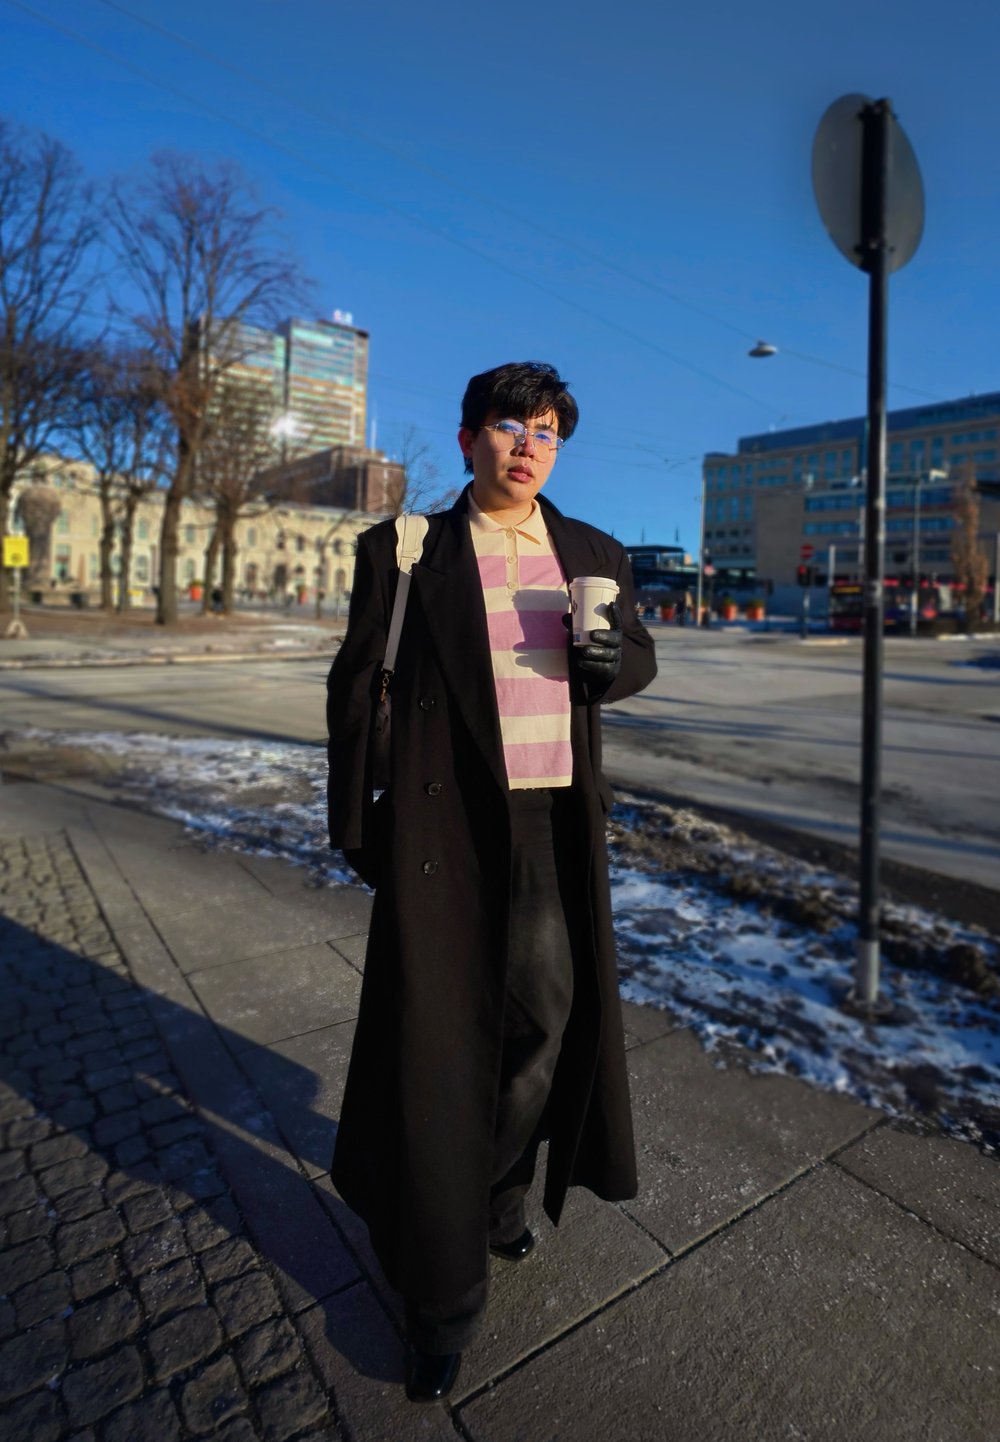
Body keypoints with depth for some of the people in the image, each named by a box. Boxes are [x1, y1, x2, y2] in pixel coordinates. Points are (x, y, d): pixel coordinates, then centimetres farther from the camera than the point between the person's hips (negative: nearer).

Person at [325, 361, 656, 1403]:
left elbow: (639, 652, 20)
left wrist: (614, 662, -5)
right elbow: (357, 684, 3)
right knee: (436, 1038, 4)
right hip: (442, 822, -3)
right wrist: (353, 820, 1)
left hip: (554, 821, 4)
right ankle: (444, 1293, 26)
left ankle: (498, 1192, 46)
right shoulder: (405, 550, 1)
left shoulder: (594, 555, 11)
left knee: (545, 1017, 16)